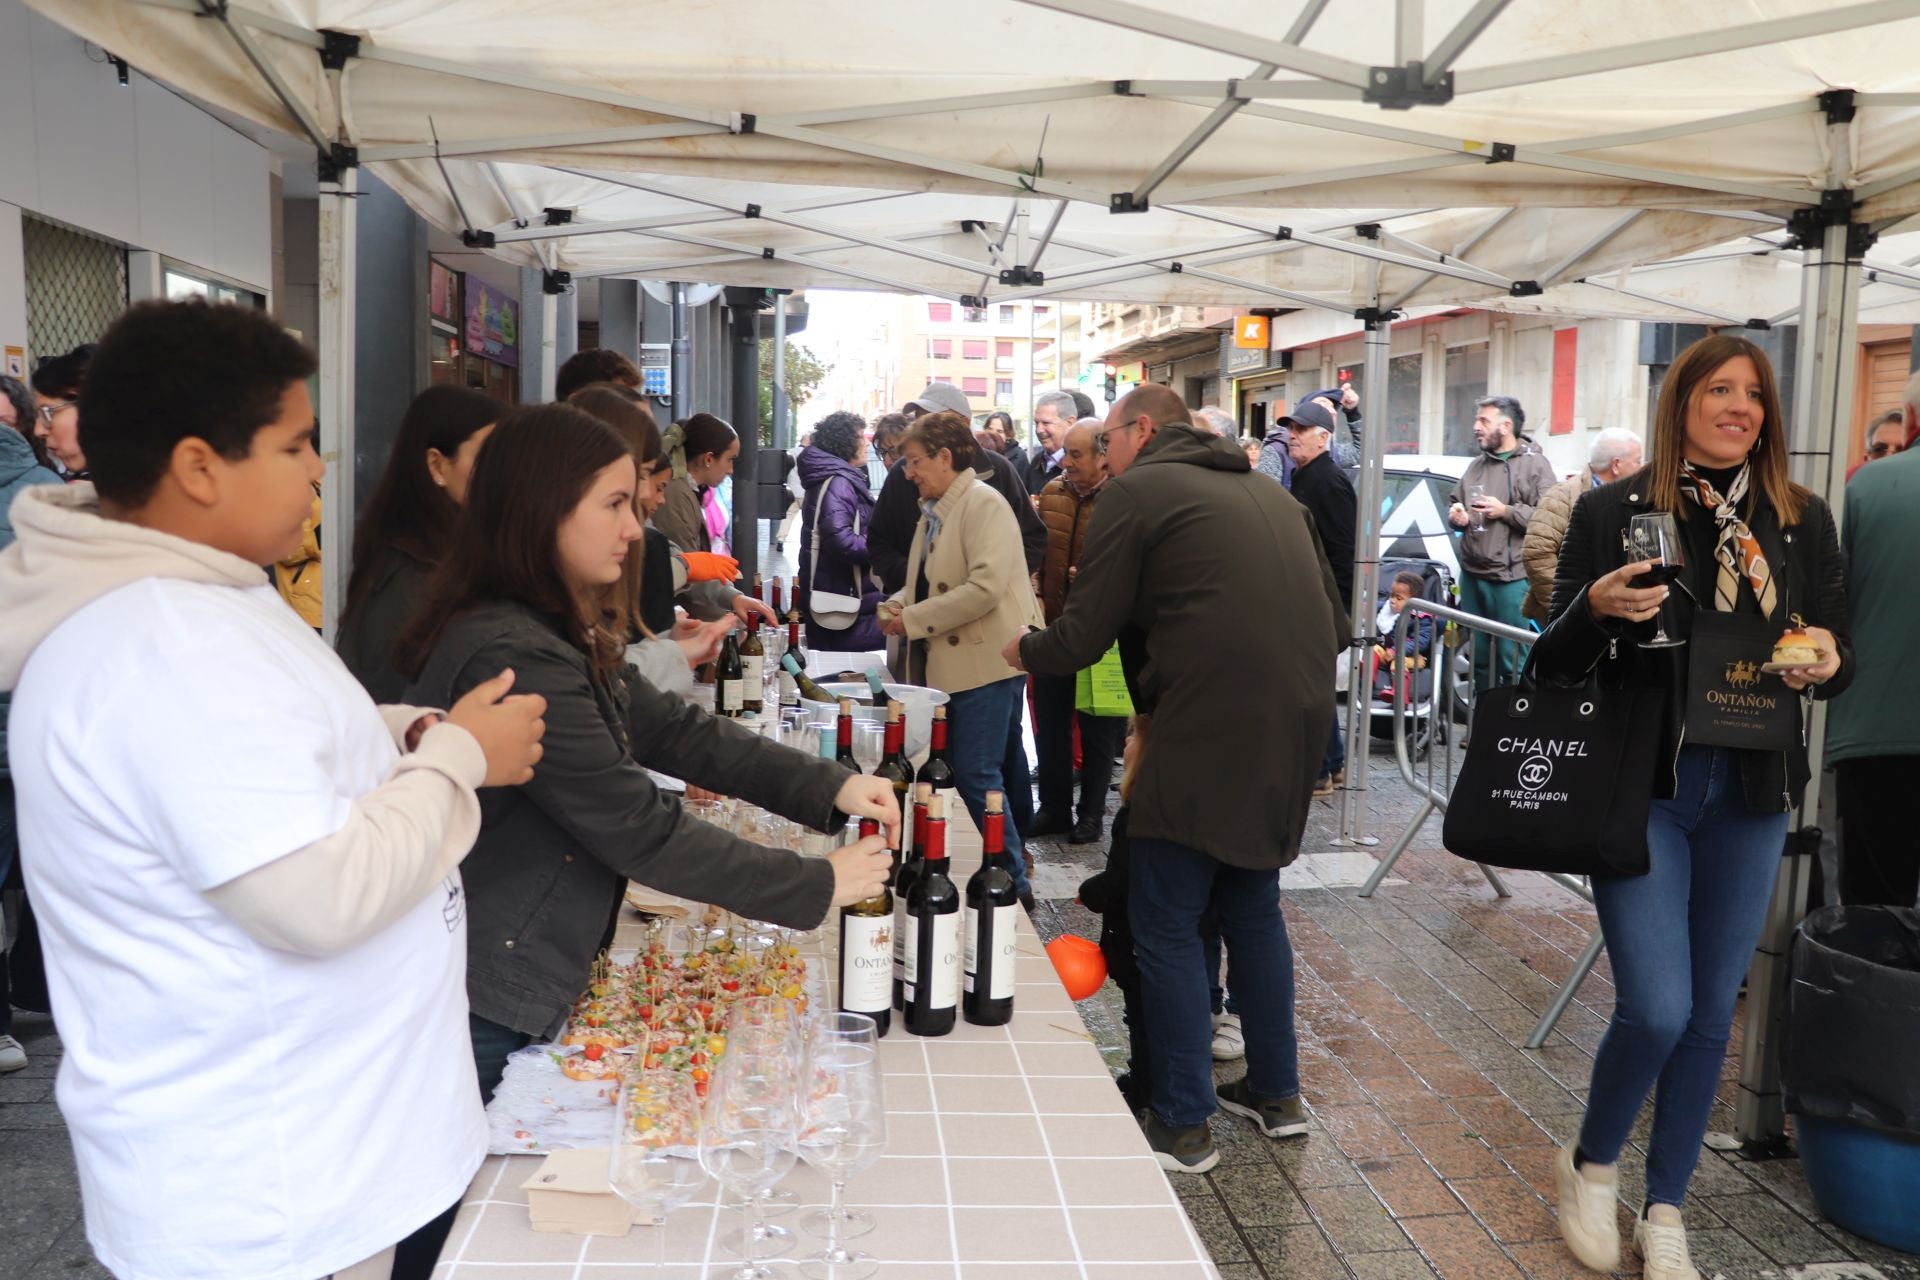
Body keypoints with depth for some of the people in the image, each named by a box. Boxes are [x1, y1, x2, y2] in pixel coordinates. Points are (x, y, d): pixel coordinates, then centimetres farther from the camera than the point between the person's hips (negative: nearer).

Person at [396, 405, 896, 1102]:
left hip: (534, 985, 9)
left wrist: (830, 786, -5)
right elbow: (641, 831, -25)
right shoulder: (511, 655, -26)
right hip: (487, 1009, -9)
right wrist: (816, 884, -18)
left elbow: (672, 730, 4)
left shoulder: (567, 634, 6)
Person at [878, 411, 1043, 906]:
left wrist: (913, 619, -18)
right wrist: (899, 603, 5)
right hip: (946, 663, 9)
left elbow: (986, 587, -23)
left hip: (985, 662, -9)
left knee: (975, 777, -8)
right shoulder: (934, 510, 16)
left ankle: (1013, 882, 4)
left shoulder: (984, 504, -12)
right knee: (951, 773, 11)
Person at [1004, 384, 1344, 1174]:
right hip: (1296, 725, 8)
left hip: (1210, 730, -8)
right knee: (1252, 906, 22)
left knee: (1165, 926, 4)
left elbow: (1083, 636, -2)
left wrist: (1023, 652, 18)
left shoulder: (1139, 490, 0)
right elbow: (1333, 618, 20)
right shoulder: (1271, 493, 21)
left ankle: (1182, 1125, 11)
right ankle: (1276, 1093, 32)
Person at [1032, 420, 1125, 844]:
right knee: (1049, 724, 12)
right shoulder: (1052, 493, 5)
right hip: (1052, 628, 6)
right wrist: (1034, 595, 1)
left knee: (1097, 729, 8)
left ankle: (1091, 814, 22)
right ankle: (1054, 808, 26)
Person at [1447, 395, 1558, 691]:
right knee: (1477, 655, 16)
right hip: (1471, 574, 7)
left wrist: (1506, 511, -17)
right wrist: (1456, 516, 3)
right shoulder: (1476, 465, 15)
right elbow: (1454, 501, 25)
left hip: (1511, 578, -7)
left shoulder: (1535, 464, -6)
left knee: (1512, 659, -4)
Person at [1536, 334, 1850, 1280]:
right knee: (1657, 1008, -10)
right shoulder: (1612, 511, -2)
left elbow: (1838, 657, 12)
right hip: (1641, 785, -3)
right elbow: (1554, 664, -1)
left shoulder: (1803, 520, 6)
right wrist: (1595, 607, -21)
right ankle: (1590, 1164, 20)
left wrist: (1826, 660, -11)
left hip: (1751, 794, 3)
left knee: (1711, 1012, 10)